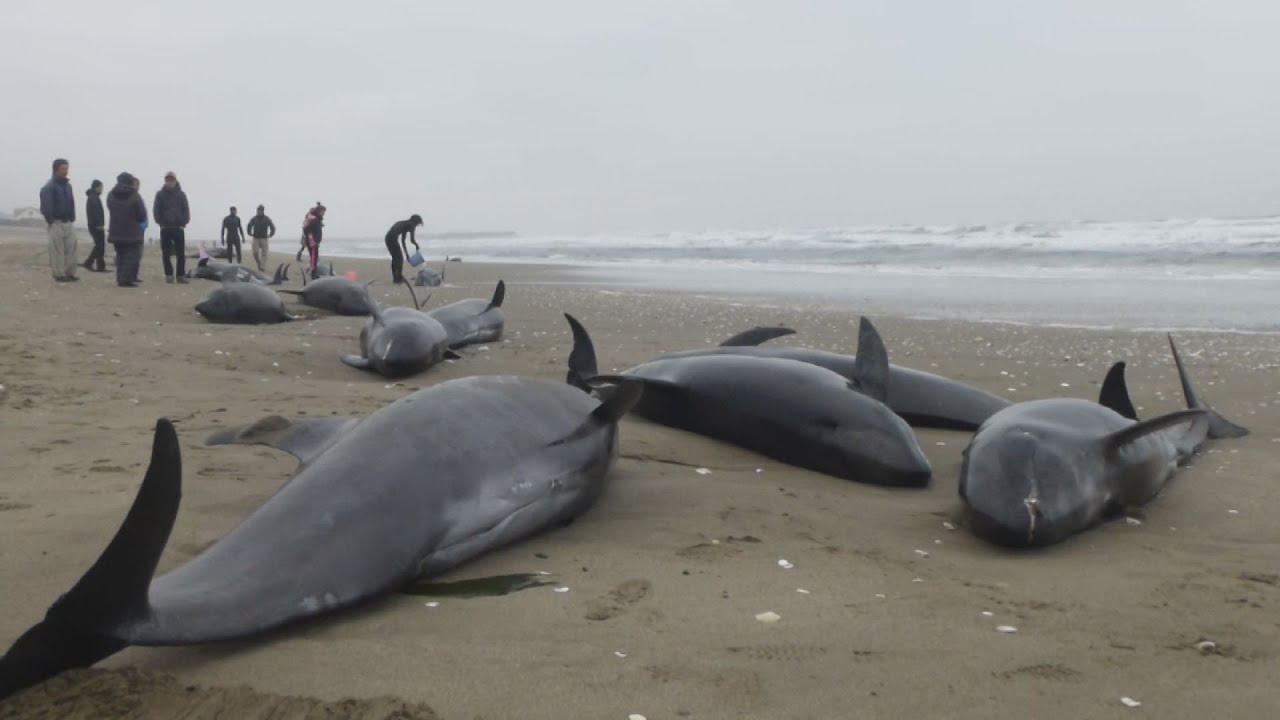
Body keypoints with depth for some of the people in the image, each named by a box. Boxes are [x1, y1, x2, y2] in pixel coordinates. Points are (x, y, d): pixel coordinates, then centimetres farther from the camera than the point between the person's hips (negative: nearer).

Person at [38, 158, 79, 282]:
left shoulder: (68, 185, 14)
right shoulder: (49, 187, -10)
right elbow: (46, 207, -15)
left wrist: (72, 218, 9)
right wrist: (51, 221, -14)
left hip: (67, 222, 7)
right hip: (56, 223, -7)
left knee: (71, 247, 4)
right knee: (57, 249, -5)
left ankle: (69, 273, 10)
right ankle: (59, 273, -1)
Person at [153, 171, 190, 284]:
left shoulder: (181, 194, 6)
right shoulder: (160, 194, 3)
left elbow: (186, 210, 4)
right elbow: (156, 210, 1)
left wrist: (184, 223, -8)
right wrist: (160, 222, -9)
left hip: (179, 228, 0)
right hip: (165, 228, 0)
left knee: (181, 253, 0)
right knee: (166, 253, 2)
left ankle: (181, 275, 6)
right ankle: (168, 275, 7)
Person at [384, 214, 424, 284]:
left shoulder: (405, 224, 26)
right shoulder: (411, 226, 1)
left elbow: (402, 241, 29)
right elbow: (412, 240, -9)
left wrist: (406, 253, 31)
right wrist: (417, 246, 12)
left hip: (388, 237, 8)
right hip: (393, 238, -8)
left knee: (395, 258, 18)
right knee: (399, 258, 2)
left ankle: (395, 278, 23)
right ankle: (399, 278, 6)